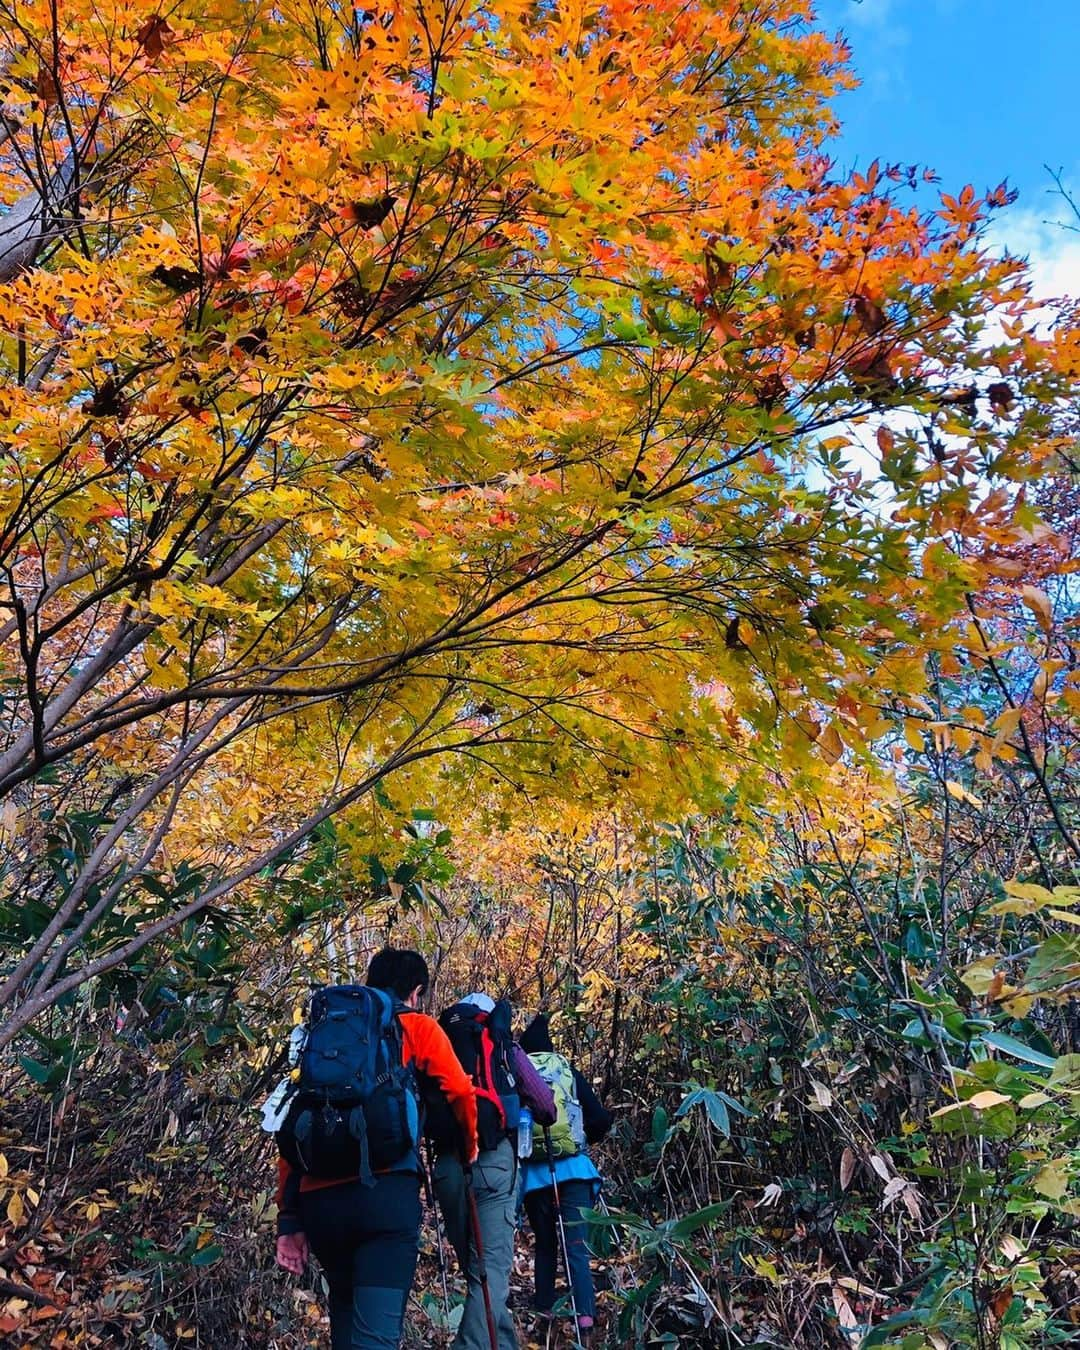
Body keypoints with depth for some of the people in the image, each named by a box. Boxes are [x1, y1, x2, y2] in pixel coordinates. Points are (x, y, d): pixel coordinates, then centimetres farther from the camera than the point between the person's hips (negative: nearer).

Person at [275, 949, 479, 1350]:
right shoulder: (418, 1027, 11)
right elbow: (459, 1092, 1)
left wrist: (289, 1217, 15)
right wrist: (470, 1147, 21)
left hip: (319, 1198, 5)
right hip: (385, 1191, -5)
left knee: (346, 1317, 25)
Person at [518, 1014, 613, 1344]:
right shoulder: (569, 1073, 4)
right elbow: (601, 1120, 3)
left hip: (533, 1172, 1)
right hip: (572, 1168, -1)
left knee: (545, 1246, 18)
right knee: (576, 1246, -3)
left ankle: (543, 1314, 19)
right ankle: (586, 1320, -15)